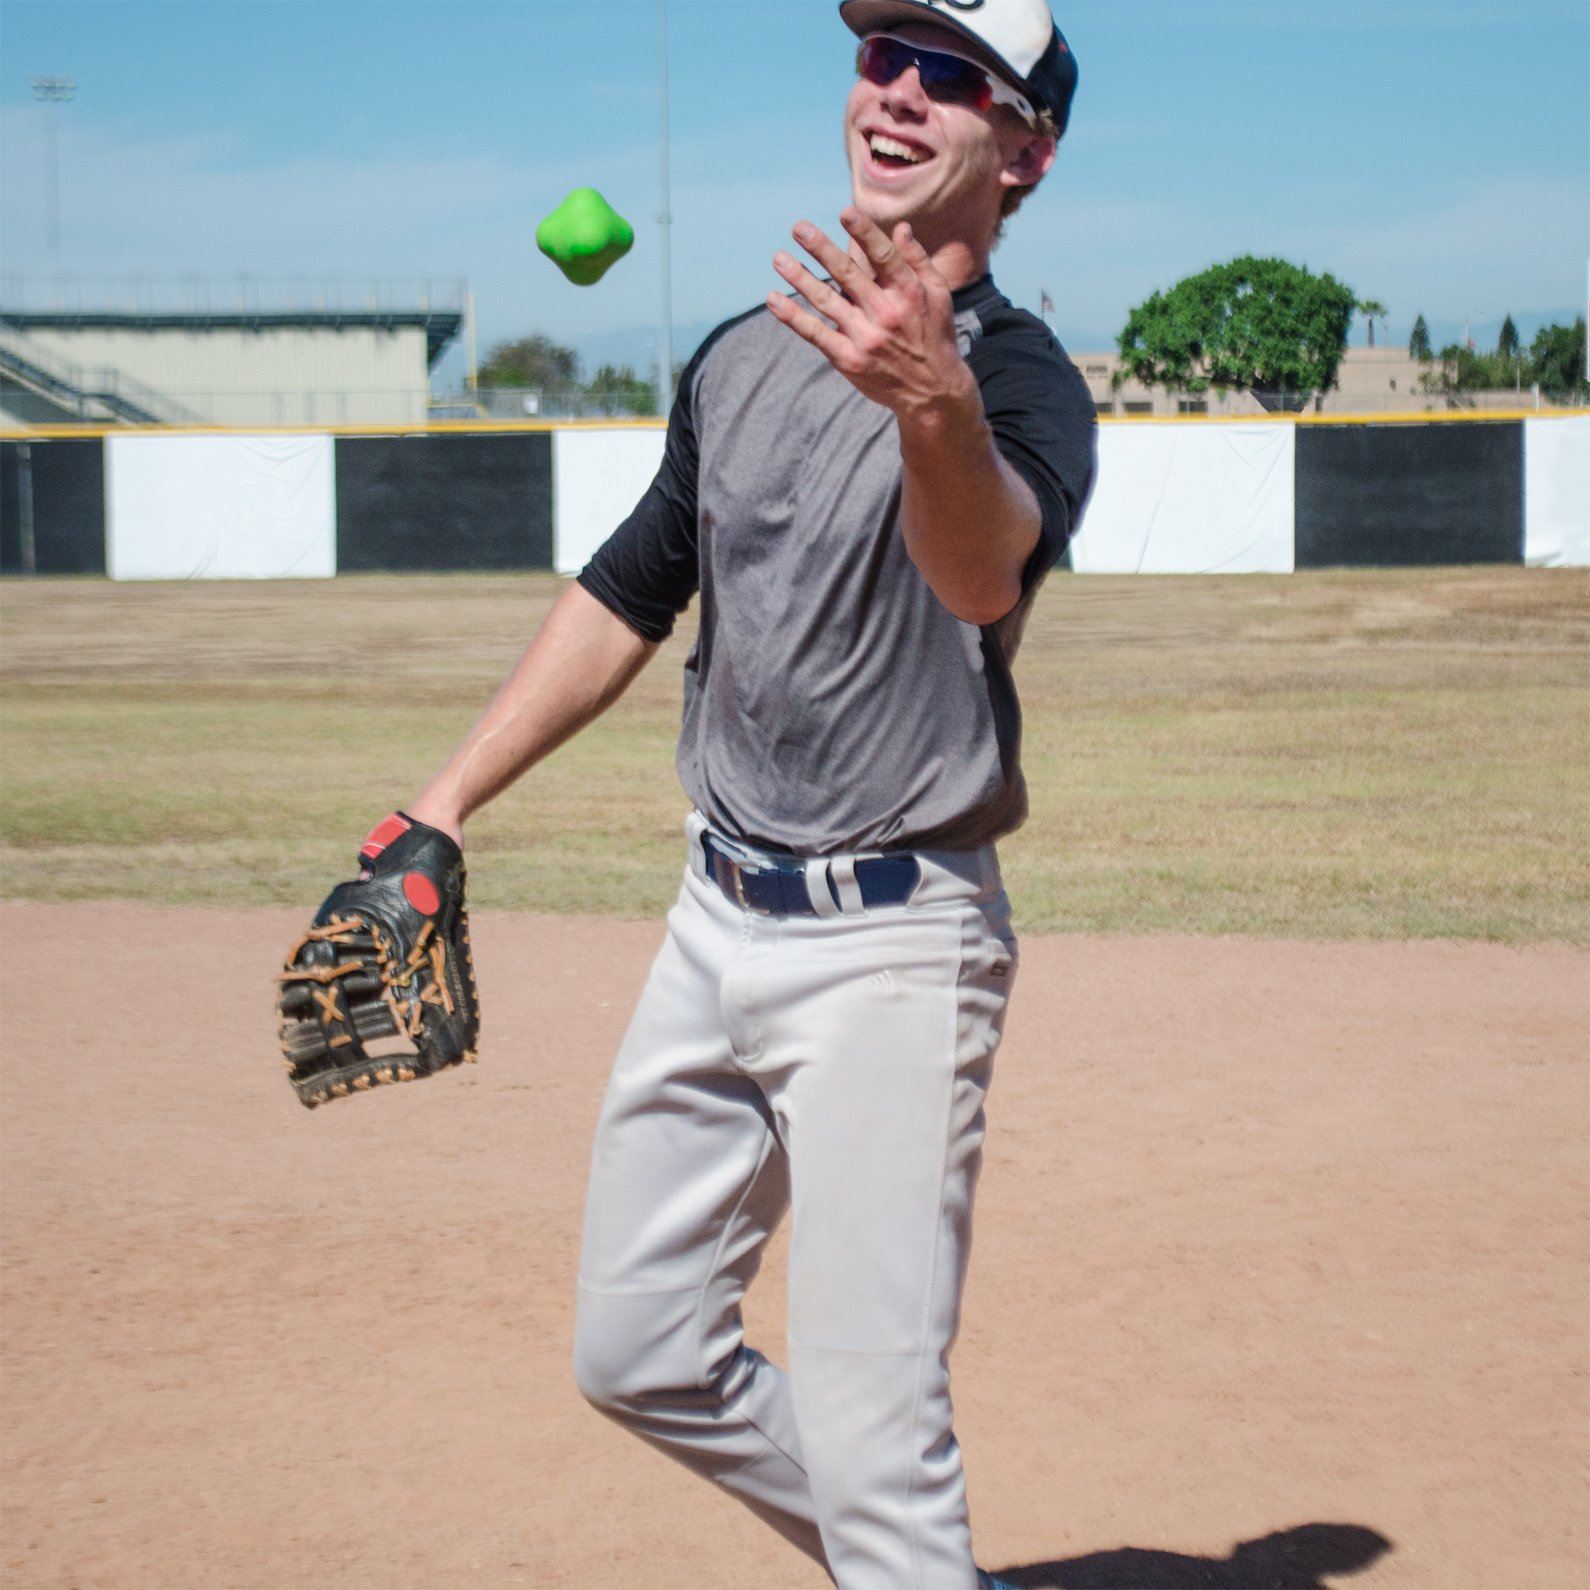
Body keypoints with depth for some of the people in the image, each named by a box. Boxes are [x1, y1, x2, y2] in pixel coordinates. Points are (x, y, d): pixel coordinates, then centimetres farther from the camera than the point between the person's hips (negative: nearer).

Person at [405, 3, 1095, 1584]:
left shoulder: (1018, 376, -13)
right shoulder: (744, 358, 8)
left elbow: (987, 572, -36)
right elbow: (624, 596, 19)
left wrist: (936, 407, -58)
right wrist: (443, 805, 15)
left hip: (890, 947, -7)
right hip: (717, 921, 8)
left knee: (871, 1440, -11)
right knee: (639, 1355, 16)